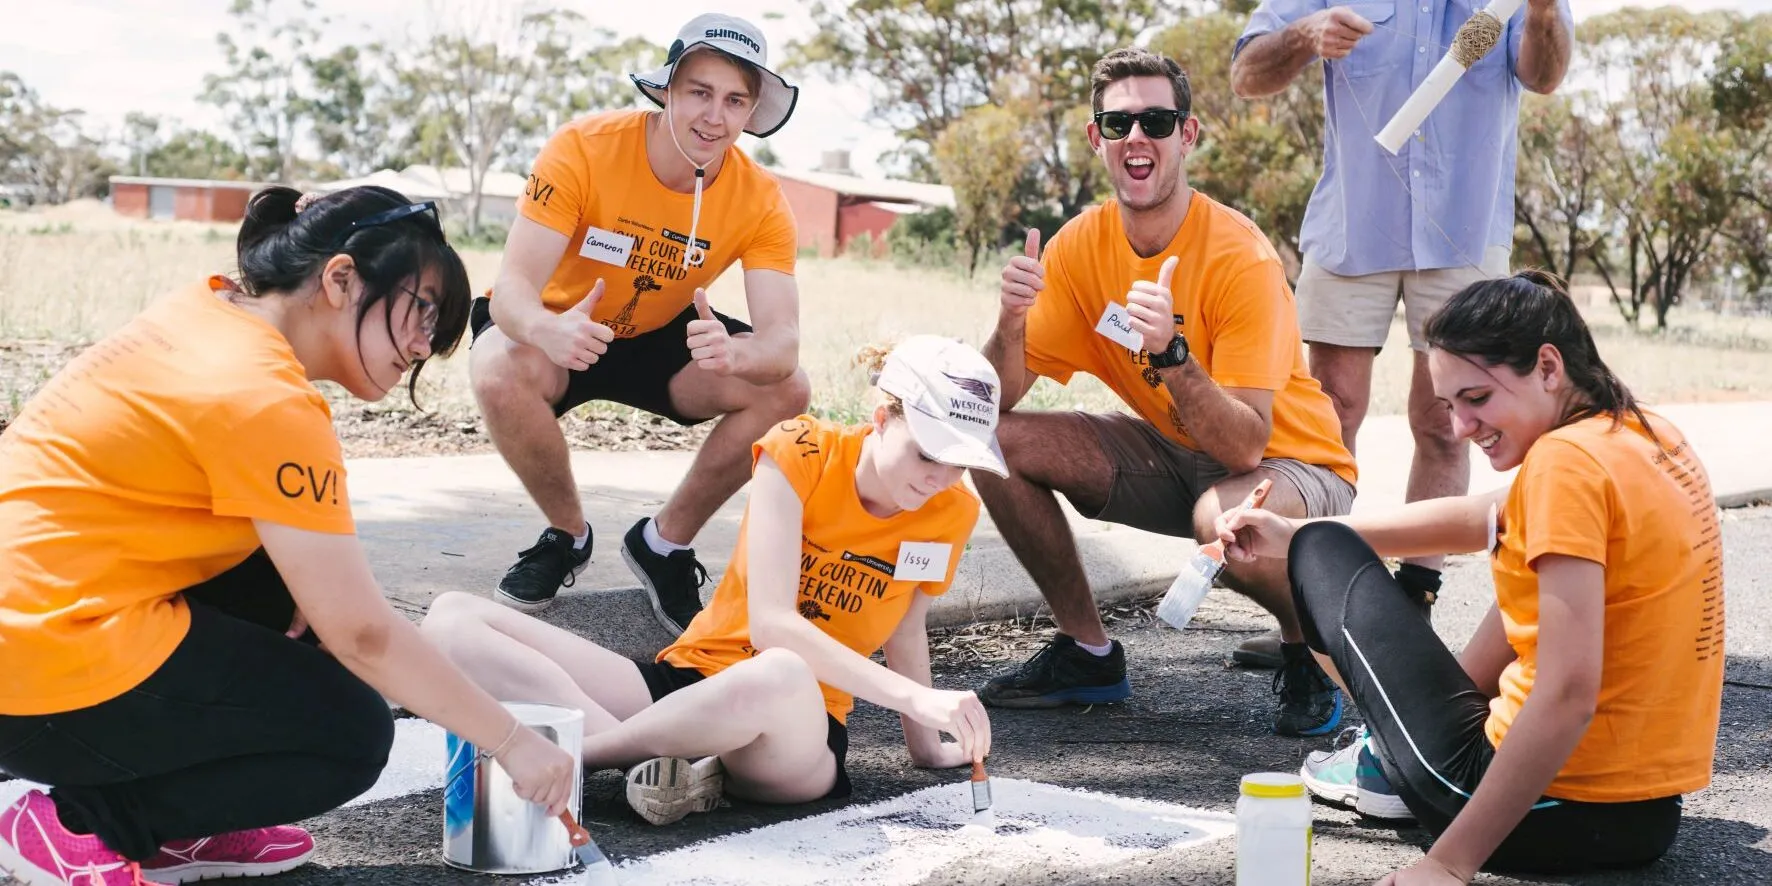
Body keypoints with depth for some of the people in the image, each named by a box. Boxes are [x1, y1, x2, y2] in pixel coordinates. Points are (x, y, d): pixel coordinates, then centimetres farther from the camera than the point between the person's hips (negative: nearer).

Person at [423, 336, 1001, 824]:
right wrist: (916, 697, -29)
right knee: (451, 619, -16)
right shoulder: (799, 454, -10)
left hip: (797, 732, -1)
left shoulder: (951, 514, -3)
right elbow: (771, 624, -20)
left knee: (780, 678, -44)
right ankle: (659, 757, -32)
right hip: (688, 676, 1)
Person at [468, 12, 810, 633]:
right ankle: (567, 535, -6)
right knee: (497, 371, -35)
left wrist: (736, 353, -53)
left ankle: (665, 542, 0)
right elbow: (513, 286, -32)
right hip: (558, 332, -2)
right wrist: (548, 331, -57)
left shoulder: (759, 201, -19)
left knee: (786, 390, -21)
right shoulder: (584, 147, -27)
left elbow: (782, 342, -28)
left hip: (663, 341, 3)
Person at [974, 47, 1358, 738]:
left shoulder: (1240, 258, -24)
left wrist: (1170, 353, -44)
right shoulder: (1079, 246, -8)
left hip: (1291, 464, -6)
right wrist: (1010, 322, -29)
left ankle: (1308, 653, -5)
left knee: (1223, 515, -40)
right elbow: (998, 401, -10)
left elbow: (1244, 447, -30)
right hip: (1172, 453, 6)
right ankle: (1088, 654, 6)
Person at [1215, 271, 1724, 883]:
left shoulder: (1565, 462, -21)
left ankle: (1386, 763, 24)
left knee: (1325, 553, 8)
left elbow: (1569, 695, -27)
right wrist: (1292, 534, 15)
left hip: (1554, 807, -8)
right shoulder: (1650, 436, 6)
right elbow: (1481, 521, 16)